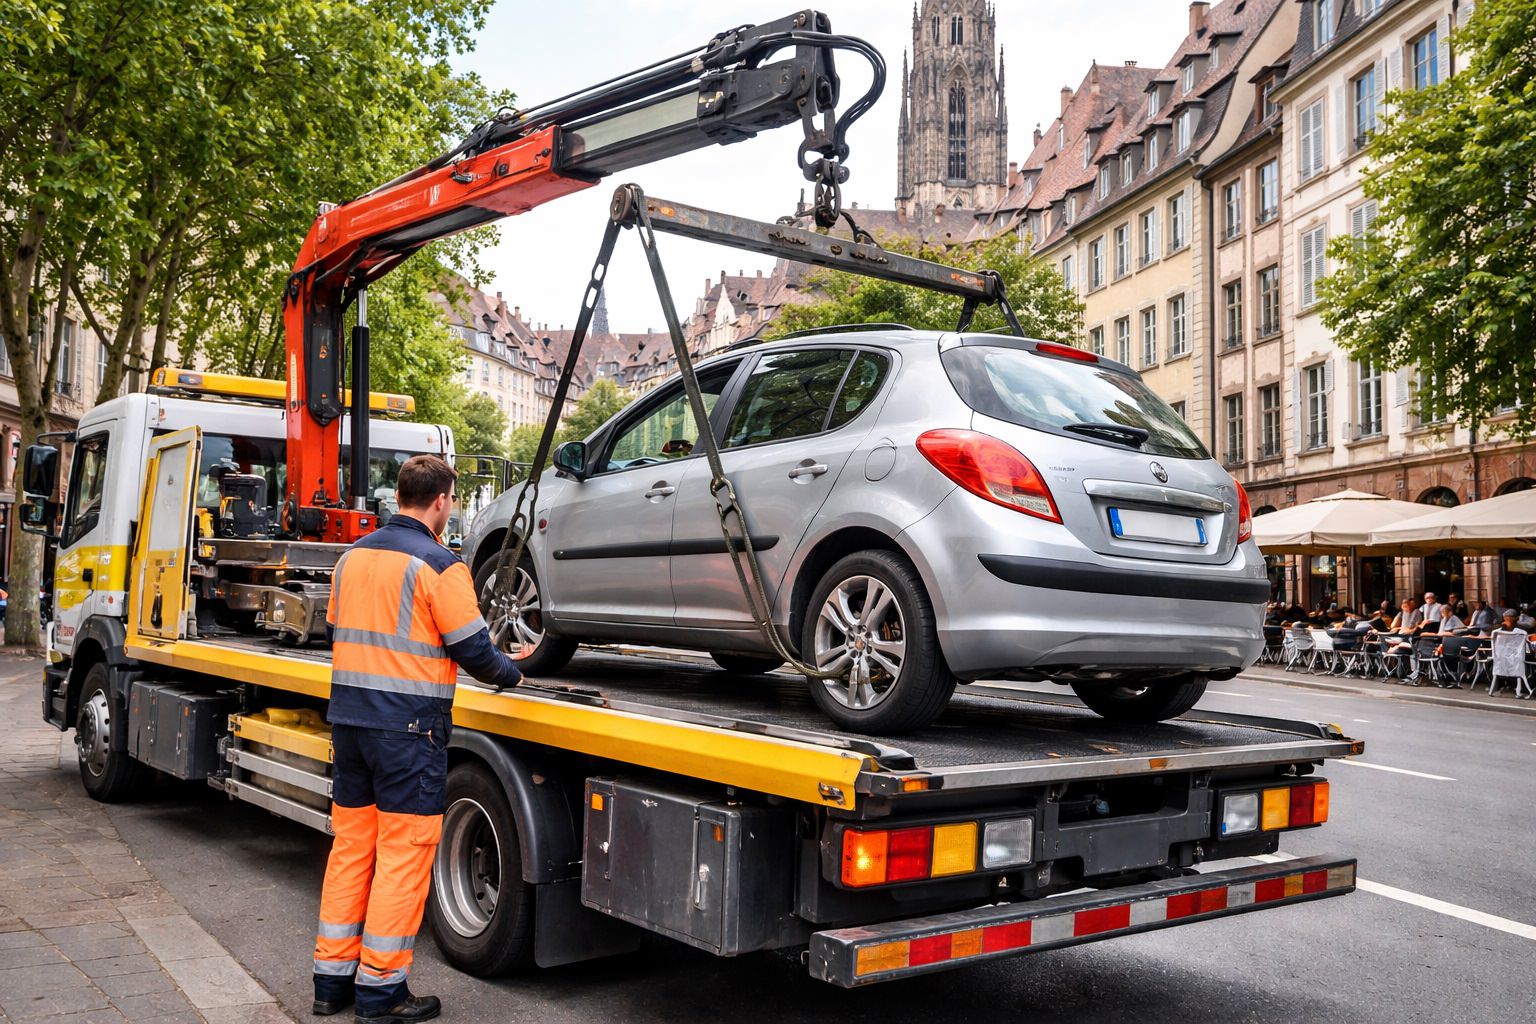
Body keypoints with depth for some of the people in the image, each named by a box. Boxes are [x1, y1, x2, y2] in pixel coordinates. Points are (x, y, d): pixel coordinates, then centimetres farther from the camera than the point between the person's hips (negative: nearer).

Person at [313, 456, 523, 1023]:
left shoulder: (352, 556, 9)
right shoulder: (439, 565, -12)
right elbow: (473, 649, -10)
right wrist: (511, 673, 9)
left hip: (347, 717, 7)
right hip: (409, 727, -7)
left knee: (350, 846, 15)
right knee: (403, 855, 2)